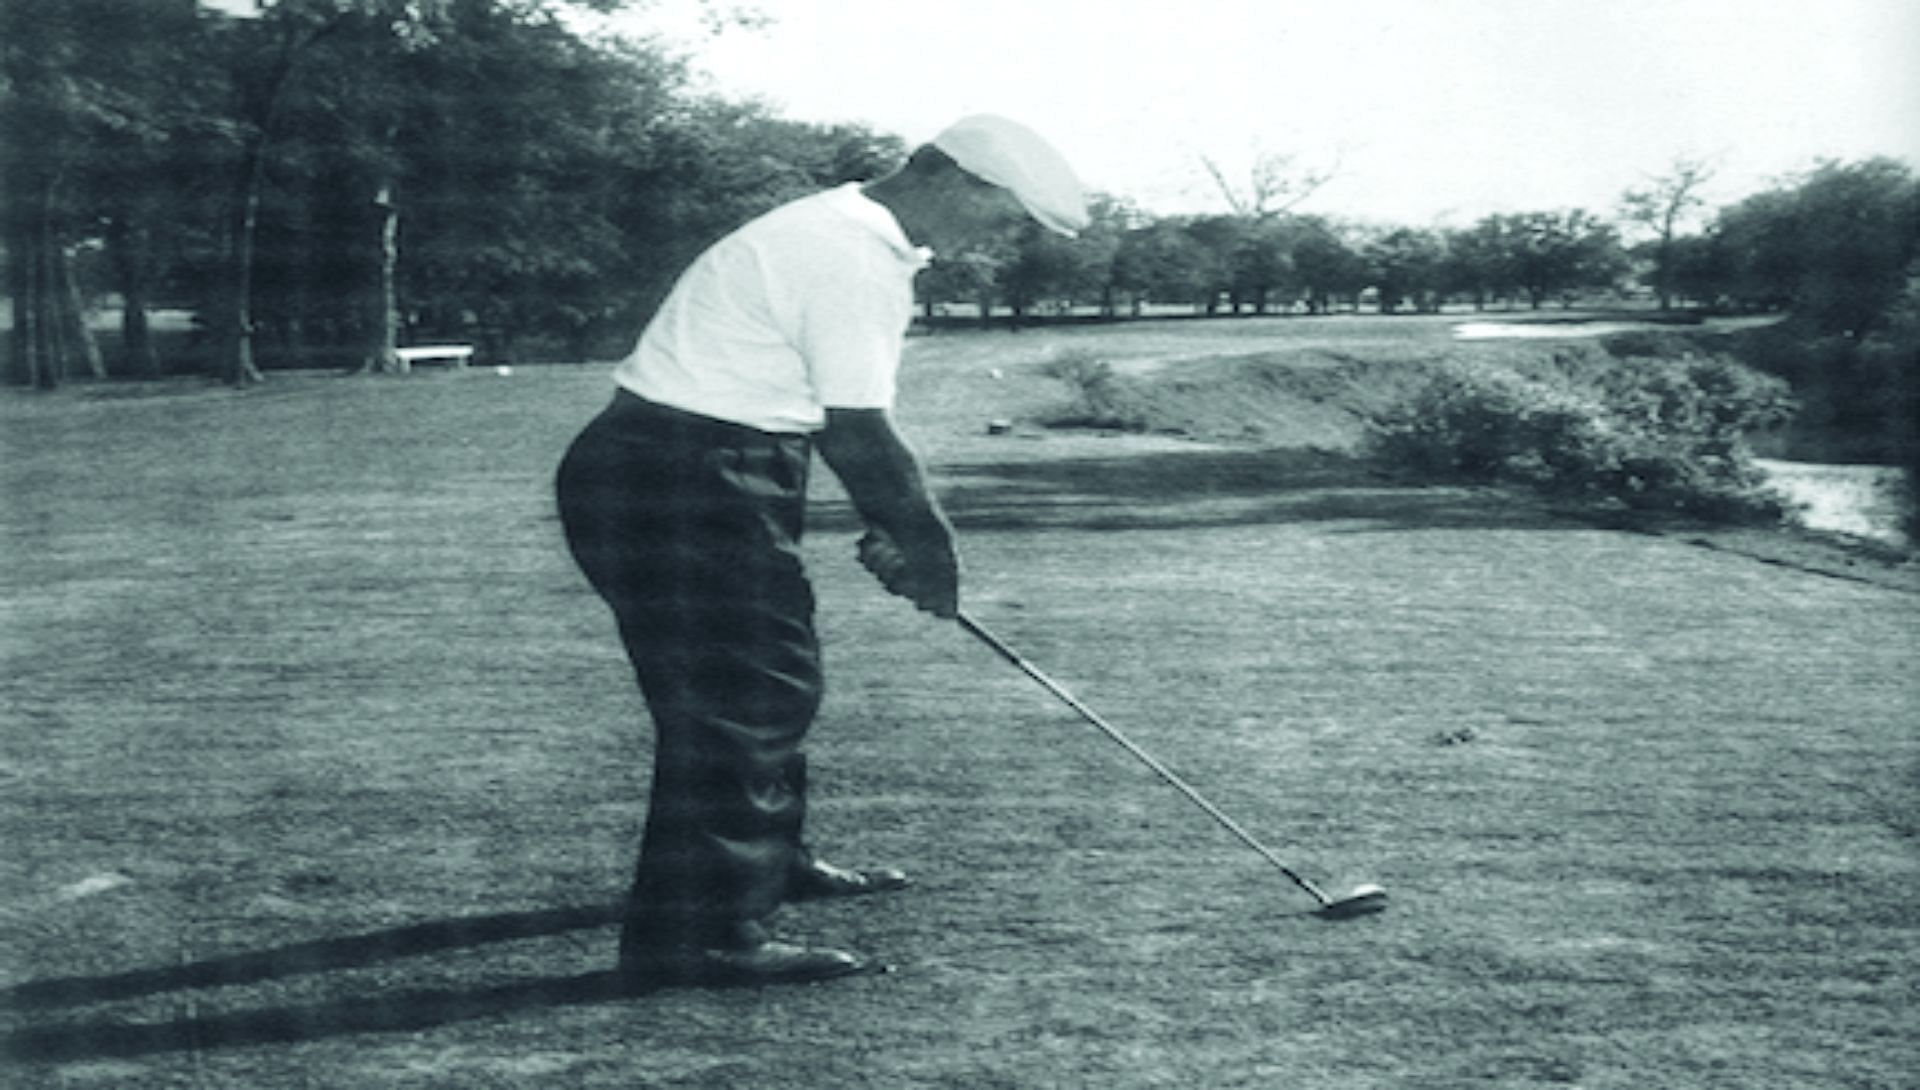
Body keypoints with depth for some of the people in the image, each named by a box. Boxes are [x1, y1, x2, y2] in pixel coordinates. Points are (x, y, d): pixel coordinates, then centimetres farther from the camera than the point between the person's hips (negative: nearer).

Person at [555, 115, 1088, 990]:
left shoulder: (849, 234, 15)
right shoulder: (854, 256, -18)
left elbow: (848, 421, 18)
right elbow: (858, 437, -18)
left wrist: (899, 527, 10)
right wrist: (928, 545, -4)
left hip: (699, 478, 11)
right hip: (677, 484, -11)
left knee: (771, 680, 21)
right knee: (737, 697, -10)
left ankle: (768, 861, 37)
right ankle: (698, 934, -6)